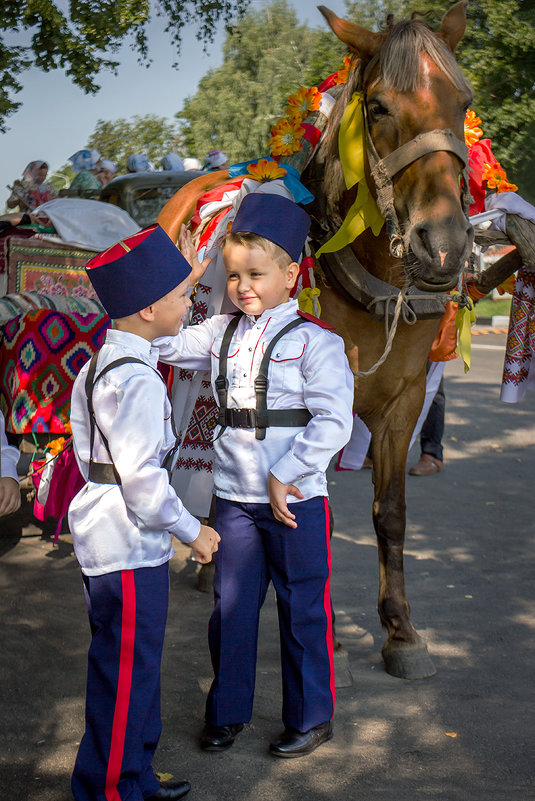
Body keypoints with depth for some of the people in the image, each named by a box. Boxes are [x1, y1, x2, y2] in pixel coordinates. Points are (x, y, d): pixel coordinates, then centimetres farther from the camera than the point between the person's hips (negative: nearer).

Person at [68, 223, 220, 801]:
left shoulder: (98, 364, 9)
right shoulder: (136, 380, -22)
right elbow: (143, 479, -23)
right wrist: (190, 530, -9)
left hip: (105, 532, 10)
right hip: (129, 548, -10)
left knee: (133, 668, 20)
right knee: (126, 674, 2)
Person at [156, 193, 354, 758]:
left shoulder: (314, 341, -10)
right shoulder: (220, 333, 6)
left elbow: (333, 423, -15)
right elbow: (164, 343, 10)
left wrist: (285, 475, -19)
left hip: (295, 499, -4)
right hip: (234, 497, 5)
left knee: (302, 610, 8)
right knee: (231, 608, 13)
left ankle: (311, 718, 25)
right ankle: (227, 711, 30)